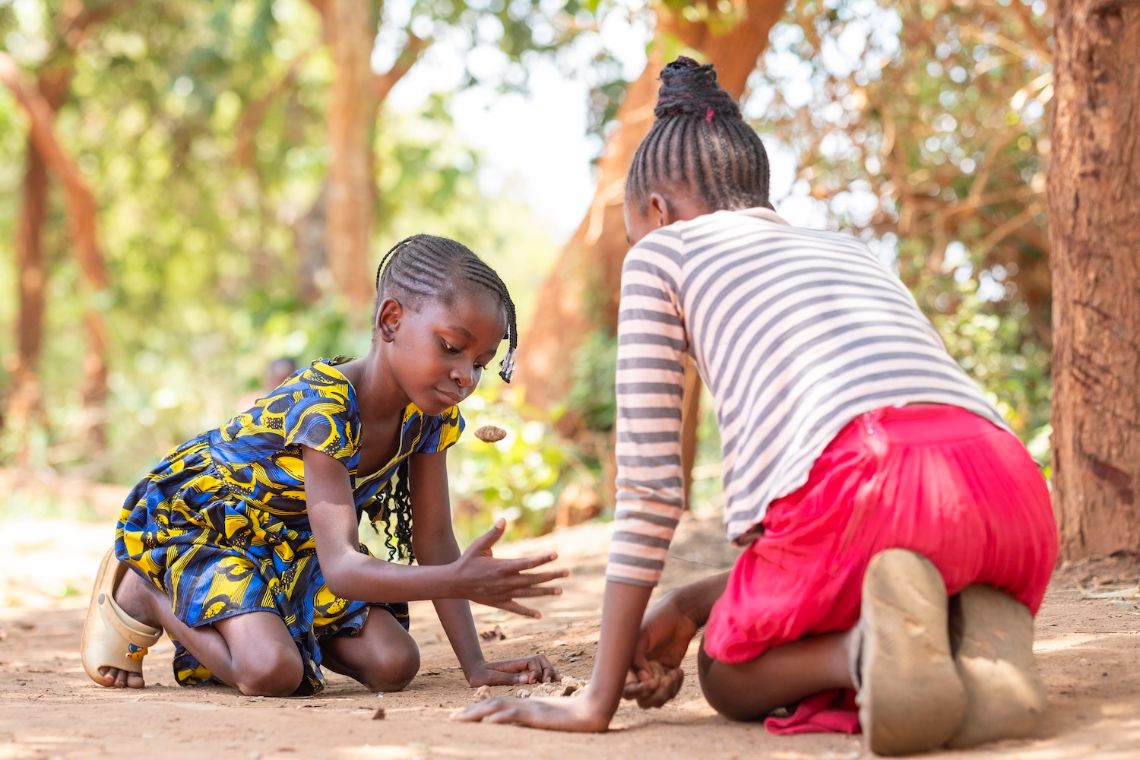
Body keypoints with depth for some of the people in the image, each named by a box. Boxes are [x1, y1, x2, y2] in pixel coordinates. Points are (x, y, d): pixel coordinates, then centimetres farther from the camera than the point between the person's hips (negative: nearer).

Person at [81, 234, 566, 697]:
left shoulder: (431, 413, -13)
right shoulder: (325, 406, -36)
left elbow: (433, 539, -7)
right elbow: (340, 566, -42)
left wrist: (474, 664, -14)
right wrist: (459, 581, -56)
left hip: (284, 540, 7)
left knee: (393, 665, -11)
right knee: (273, 672, -30)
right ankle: (141, 595, -2)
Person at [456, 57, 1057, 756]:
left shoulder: (664, 250, 21)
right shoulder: (850, 251, 38)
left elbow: (650, 483, 15)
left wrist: (599, 701, 19)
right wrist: (691, 605, 42)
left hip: (864, 487, -5)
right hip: (1011, 487, 6)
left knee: (730, 680, 27)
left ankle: (864, 649, -8)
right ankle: (983, 640, 3)